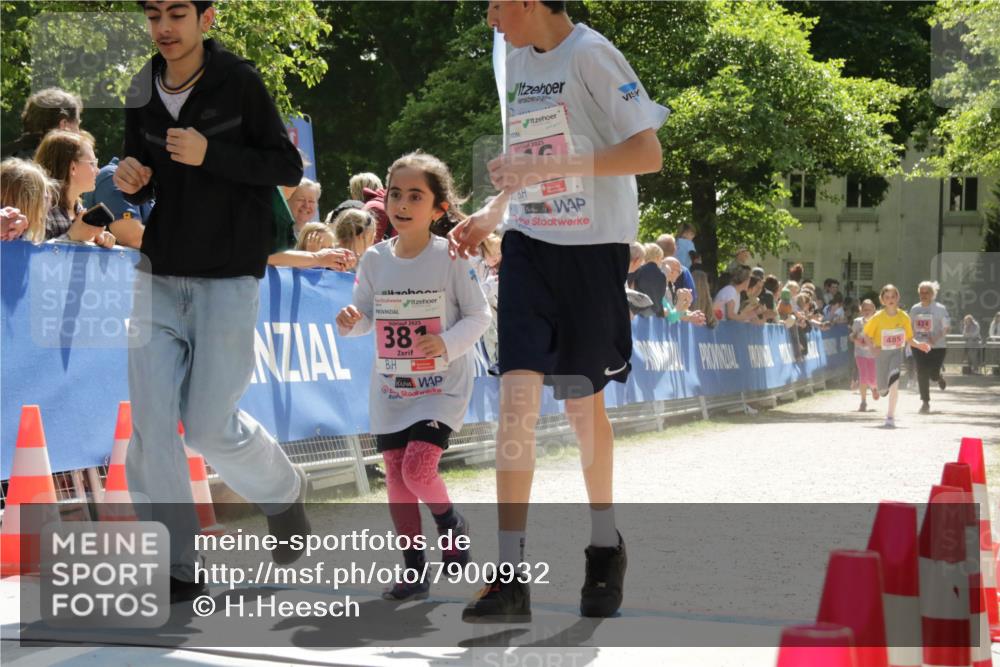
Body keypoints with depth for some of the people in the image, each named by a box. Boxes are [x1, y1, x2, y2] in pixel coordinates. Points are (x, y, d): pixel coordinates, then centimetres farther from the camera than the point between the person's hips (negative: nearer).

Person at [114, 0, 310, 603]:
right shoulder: (142, 95, 7)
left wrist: (211, 154, -19)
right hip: (161, 276, 5)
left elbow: (289, 168, -6)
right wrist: (132, 181, -7)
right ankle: (178, 570, 3)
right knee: (150, 423, -5)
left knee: (210, 424, -6)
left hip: (229, 275, -5)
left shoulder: (240, 82, -7)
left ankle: (285, 494, 26)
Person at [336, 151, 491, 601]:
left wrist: (448, 342, -23)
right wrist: (350, 321, -14)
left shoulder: (451, 258, -11)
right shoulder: (375, 259, 0)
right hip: (390, 387, 4)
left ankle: (451, 523, 16)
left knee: (417, 468, -17)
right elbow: (367, 316, 9)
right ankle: (414, 570, 15)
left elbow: (479, 316, -7)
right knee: (395, 473, 3)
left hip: (443, 383, -4)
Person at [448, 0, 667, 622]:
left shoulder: (591, 54, -13)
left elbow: (648, 153, -20)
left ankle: (606, 545, 30)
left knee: (582, 399, 6)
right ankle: (511, 575, -10)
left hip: (592, 247, -5)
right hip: (529, 243, 5)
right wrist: (493, 213, 9)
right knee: (517, 391, -9)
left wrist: (548, 168, -25)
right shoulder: (519, 57, 10)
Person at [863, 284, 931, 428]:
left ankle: (890, 416, -17)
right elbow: (867, 334, 2)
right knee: (883, 389, 6)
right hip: (881, 353, 1)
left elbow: (908, 339, 4)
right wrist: (873, 346, -15)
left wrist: (918, 345, -14)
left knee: (894, 382, -26)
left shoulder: (904, 317, -5)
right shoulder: (878, 317, -9)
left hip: (897, 352, -1)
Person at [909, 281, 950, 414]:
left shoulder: (940, 309, -6)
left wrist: (936, 338, -24)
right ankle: (925, 402, 4)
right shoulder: (914, 309, 7)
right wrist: (911, 338, 1)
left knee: (933, 373, -6)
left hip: (937, 347, -3)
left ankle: (939, 378, 34)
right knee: (922, 374, -5)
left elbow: (947, 327, -10)